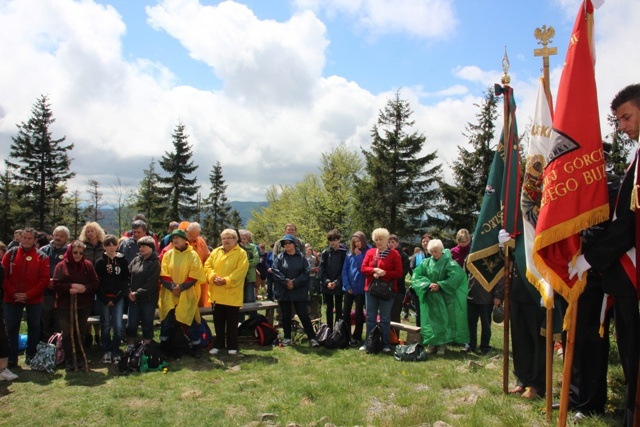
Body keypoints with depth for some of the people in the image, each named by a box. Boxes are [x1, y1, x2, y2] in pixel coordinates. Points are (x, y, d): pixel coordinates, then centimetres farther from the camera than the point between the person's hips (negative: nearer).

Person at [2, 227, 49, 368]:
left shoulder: (42, 257, -4)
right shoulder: (10, 253, 1)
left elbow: (44, 279, -7)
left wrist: (28, 294, -15)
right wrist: (13, 293, -11)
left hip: (34, 299, -1)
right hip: (12, 298, 1)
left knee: (34, 328, 9)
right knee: (11, 328, 6)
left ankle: (31, 357, 23)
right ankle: (12, 359, 17)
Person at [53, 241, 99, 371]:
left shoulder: (88, 265, 2)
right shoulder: (61, 266, -2)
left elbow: (95, 283, -1)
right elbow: (56, 285, -9)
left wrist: (84, 288, -18)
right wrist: (72, 286, -20)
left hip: (84, 306, 2)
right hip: (65, 306, -1)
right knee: (67, 333, 4)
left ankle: (80, 359, 23)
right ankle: (69, 360, 16)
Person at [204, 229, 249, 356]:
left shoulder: (241, 253, -5)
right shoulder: (215, 252, 11)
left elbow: (241, 271, -14)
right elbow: (207, 266, 5)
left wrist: (226, 280, -21)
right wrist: (213, 277, -14)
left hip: (232, 294, -4)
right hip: (217, 293, 4)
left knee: (232, 322, 5)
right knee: (218, 321, 13)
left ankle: (232, 346, 17)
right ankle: (218, 345, 26)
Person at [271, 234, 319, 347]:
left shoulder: (301, 257, 2)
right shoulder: (279, 257, 3)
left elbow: (306, 272, -4)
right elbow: (275, 271, -7)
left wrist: (295, 282, -14)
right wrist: (286, 281, -16)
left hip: (299, 292, -1)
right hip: (283, 292, 1)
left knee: (303, 315, -2)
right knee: (286, 316, 10)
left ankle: (312, 338, 5)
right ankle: (287, 337, 23)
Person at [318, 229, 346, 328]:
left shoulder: (344, 252, -5)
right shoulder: (325, 253, 3)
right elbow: (321, 269, 0)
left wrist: (336, 282, -14)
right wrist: (327, 281, -12)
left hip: (339, 285, -2)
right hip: (326, 285, 3)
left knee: (338, 309, 5)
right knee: (329, 308, 11)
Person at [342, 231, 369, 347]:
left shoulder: (368, 253, -6)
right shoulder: (350, 253, 7)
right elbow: (345, 270, 5)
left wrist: (359, 255, -16)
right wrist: (347, 285, -4)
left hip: (360, 288, -4)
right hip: (349, 288, 4)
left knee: (359, 313, 5)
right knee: (345, 312, 6)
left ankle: (357, 337, 15)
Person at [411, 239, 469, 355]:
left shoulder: (449, 263, -6)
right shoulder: (426, 263, 4)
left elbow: (456, 277, -17)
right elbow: (416, 275, -3)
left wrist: (439, 285, -19)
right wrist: (428, 284, -17)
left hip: (444, 298, -3)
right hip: (430, 298, 3)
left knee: (443, 319, 0)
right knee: (431, 319, 3)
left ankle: (442, 344, 8)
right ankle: (432, 343, 11)